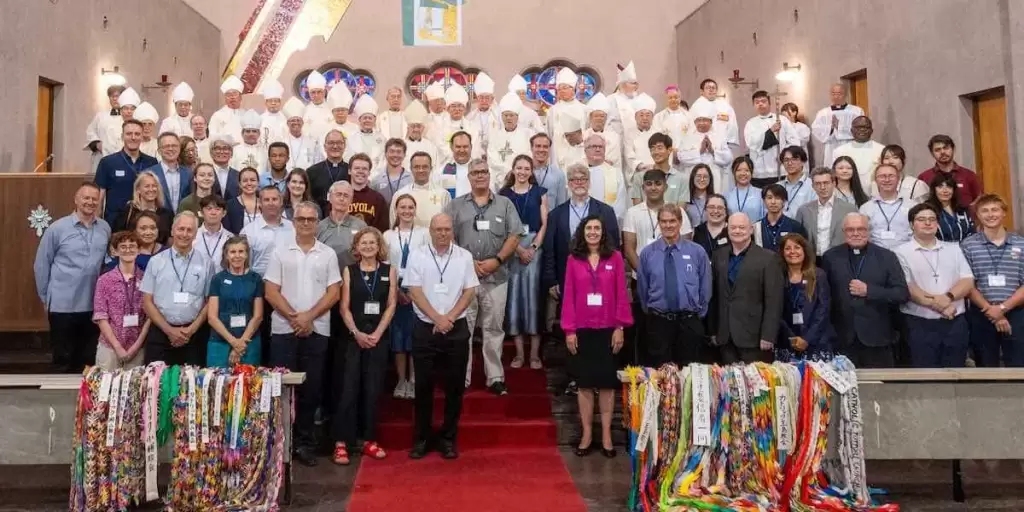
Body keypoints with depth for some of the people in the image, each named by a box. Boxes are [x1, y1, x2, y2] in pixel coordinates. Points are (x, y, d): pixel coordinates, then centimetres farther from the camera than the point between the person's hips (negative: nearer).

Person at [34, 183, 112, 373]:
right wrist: (45, 298, 3)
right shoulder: (57, 228, -6)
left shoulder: (105, 228, 3)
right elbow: (41, 265, 0)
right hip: (62, 305, -3)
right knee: (63, 360, 9)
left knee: (88, 360, 13)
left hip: (94, 305, 3)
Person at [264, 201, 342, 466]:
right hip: (284, 329, -1)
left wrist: (309, 316, -10)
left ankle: (304, 442, 15)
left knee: (311, 388, 5)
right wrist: (294, 317, -11)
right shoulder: (280, 253, 4)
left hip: (317, 330, 1)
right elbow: (270, 292, -1)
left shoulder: (328, 254, 6)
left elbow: (333, 293, 1)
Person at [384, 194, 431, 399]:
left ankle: (413, 380, 9)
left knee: (415, 334, -1)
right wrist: (396, 290, -4)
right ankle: (401, 380, 15)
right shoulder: (388, 235, 5)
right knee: (397, 334, 4)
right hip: (395, 290, 2)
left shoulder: (424, 233, -1)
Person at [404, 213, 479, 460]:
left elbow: (470, 291, 0)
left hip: (457, 329, 1)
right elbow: (414, 291, -5)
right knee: (423, 385, 5)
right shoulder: (417, 256, -1)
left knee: (455, 386, 5)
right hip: (425, 329, -1)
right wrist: (437, 318, -14)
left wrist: (449, 318, -11)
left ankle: (448, 438, 18)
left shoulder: (464, 256, 2)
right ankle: (422, 437, 18)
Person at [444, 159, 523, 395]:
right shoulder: (455, 206, 7)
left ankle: (495, 378, 15)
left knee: (494, 329, 6)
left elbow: (514, 237, 1)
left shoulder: (505, 204, 8)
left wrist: (497, 260, -11)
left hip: (496, 277, 0)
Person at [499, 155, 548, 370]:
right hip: (511, 250, 1)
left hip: (535, 248, -1)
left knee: (533, 295, -4)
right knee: (514, 295, 0)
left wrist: (533, 248, -9)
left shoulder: (539, 192, 8)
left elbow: (545, 224, 3)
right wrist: (519, 249, -8)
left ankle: (534, 353, 2)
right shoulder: (504, 193, 8)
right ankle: (519, 352, 7)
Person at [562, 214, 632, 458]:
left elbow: (621, 294, 0)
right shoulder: (573, 260, 2)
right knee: (584, 383, 6)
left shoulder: (615, 258, 1)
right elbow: (568, 296, 1)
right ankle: (586, 434, 14)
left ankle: (606, 435, 14)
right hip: (582, 330, 1)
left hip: (608, 329, 0)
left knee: (607, 383, 5)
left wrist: (620, 327, -5)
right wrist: (569, 330, -4)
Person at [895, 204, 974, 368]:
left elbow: (968, 281, 4)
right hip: (921, 325, -4)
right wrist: (938, 305, -17)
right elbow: (906, 288, -10)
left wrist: (948, 297, -16)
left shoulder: (954, 249, 12)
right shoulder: (902, 252, -1)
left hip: (955, 323, 4)